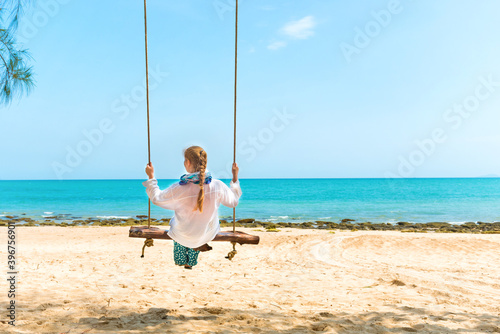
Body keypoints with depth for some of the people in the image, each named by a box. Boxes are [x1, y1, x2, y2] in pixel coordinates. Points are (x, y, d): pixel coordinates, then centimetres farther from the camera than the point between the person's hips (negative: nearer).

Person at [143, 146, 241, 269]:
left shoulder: (179, 189, -31)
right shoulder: (217, 186, -25)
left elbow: (156, 198, -12)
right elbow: (233, 201, -5)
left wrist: (151, 176, -1)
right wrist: (235, 176, 2)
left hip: (183, 235, -2)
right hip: (208, 234, 2)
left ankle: (181, 261, 50)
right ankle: (190, 262, 49)